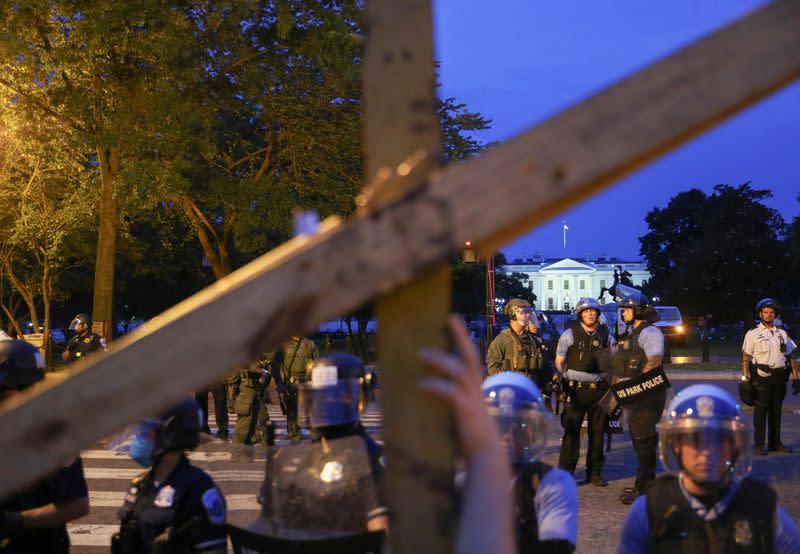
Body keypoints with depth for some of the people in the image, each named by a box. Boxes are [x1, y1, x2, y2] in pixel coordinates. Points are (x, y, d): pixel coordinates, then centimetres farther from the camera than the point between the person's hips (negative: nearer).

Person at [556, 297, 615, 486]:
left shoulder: (606, 337, 9)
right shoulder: (570, 334, 2)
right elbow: (559, 362, 6)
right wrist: (564, 381, -2)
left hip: (600, 390, 3)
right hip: (576, 390, -3)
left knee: (598, 432, 7)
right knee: (571, 432, -7)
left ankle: (595, 472, 17)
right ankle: (565, 473, -3)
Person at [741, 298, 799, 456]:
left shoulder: (782, 334, 14)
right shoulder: (753, 334, 2)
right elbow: (745, 358, -3)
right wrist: (746, 379, -12)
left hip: (779, 377, 4)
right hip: (762, 376, -4)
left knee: (776, 410, 9)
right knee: (760, 411, -4)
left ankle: (775, 443, 18)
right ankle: (759, 446, -2)